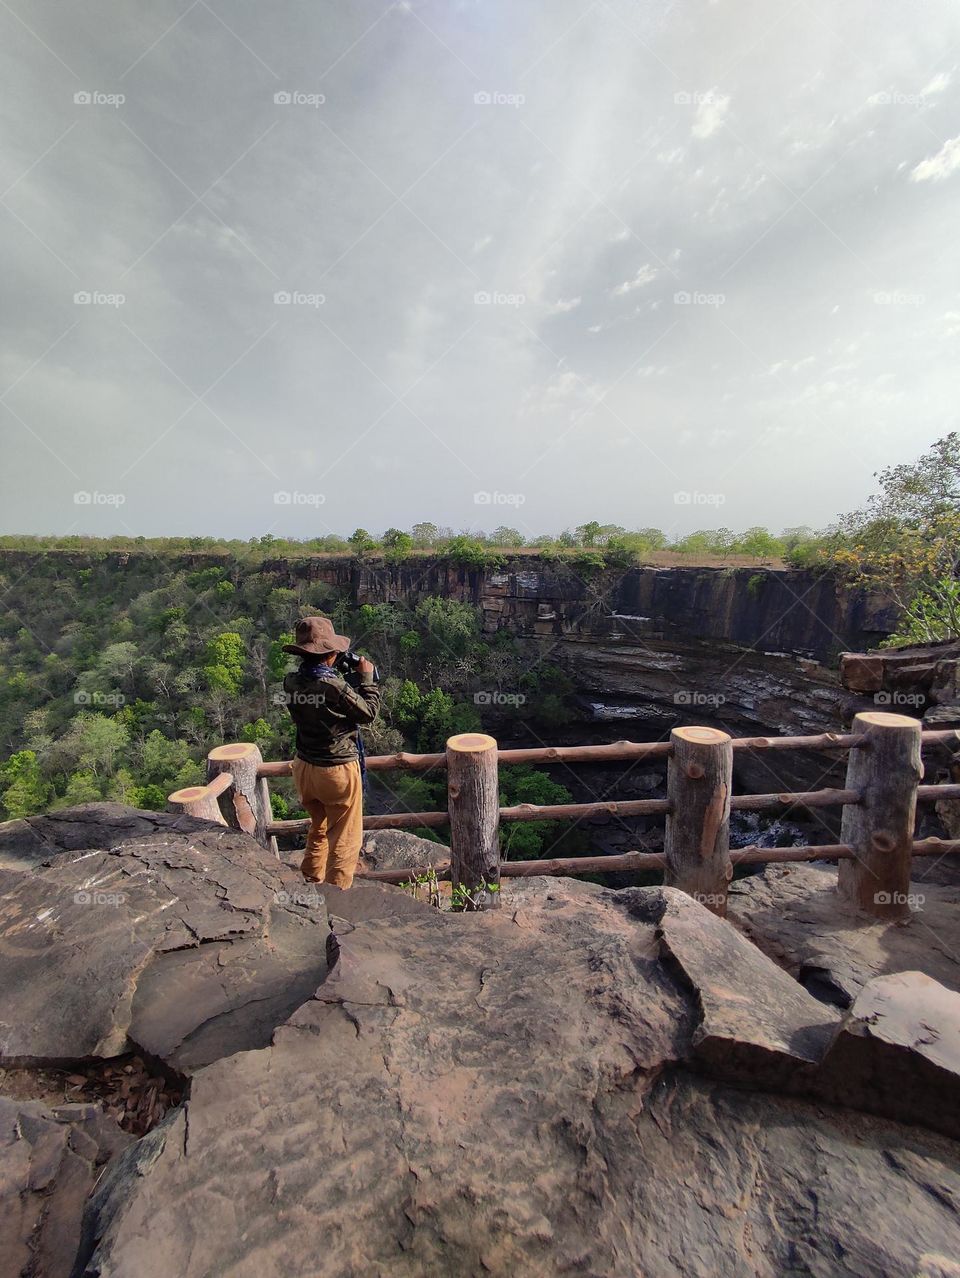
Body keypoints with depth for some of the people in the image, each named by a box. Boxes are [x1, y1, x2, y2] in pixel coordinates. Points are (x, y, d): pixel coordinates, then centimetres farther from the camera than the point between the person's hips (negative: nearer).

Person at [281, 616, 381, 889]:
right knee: (344, 839, 12)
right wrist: (367, 678, -3)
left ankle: (310, 886, 41)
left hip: (304, 767, 7)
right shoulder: (334, 686, -27)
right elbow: (368, 712, -13)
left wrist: (340, 675, 4)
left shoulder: (291, 682, -8)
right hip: (337, 771, -7)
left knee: (318, 829, 28)